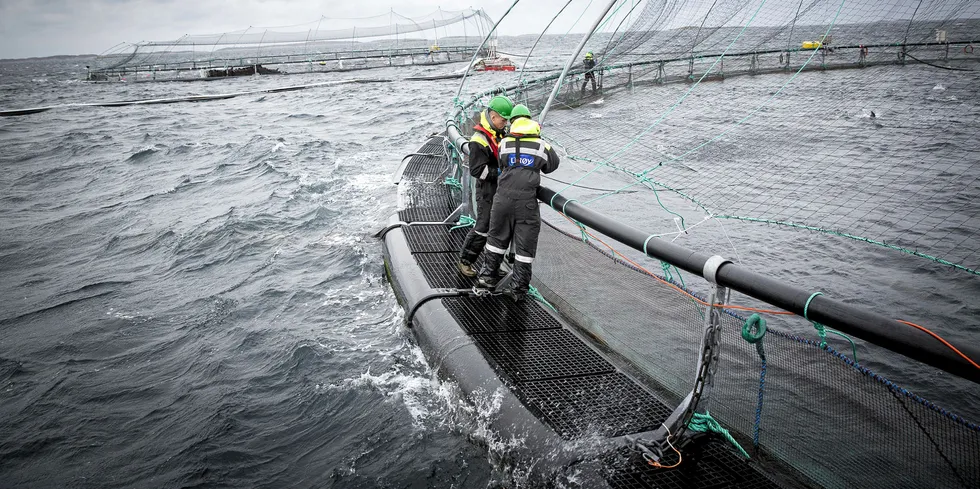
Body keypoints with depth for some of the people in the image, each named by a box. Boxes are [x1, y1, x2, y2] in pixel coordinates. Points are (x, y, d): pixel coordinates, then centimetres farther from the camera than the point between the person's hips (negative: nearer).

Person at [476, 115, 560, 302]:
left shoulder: (504, 144, 5)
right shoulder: (542, 147, 4)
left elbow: (501, 165, 13)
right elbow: (552, 165, 18)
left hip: (504, 200, 2)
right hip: (527, 203, -2)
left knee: (497, 238, 20)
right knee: (525, 247, 6)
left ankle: (489, 275, 32)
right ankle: (519, 289, 12)